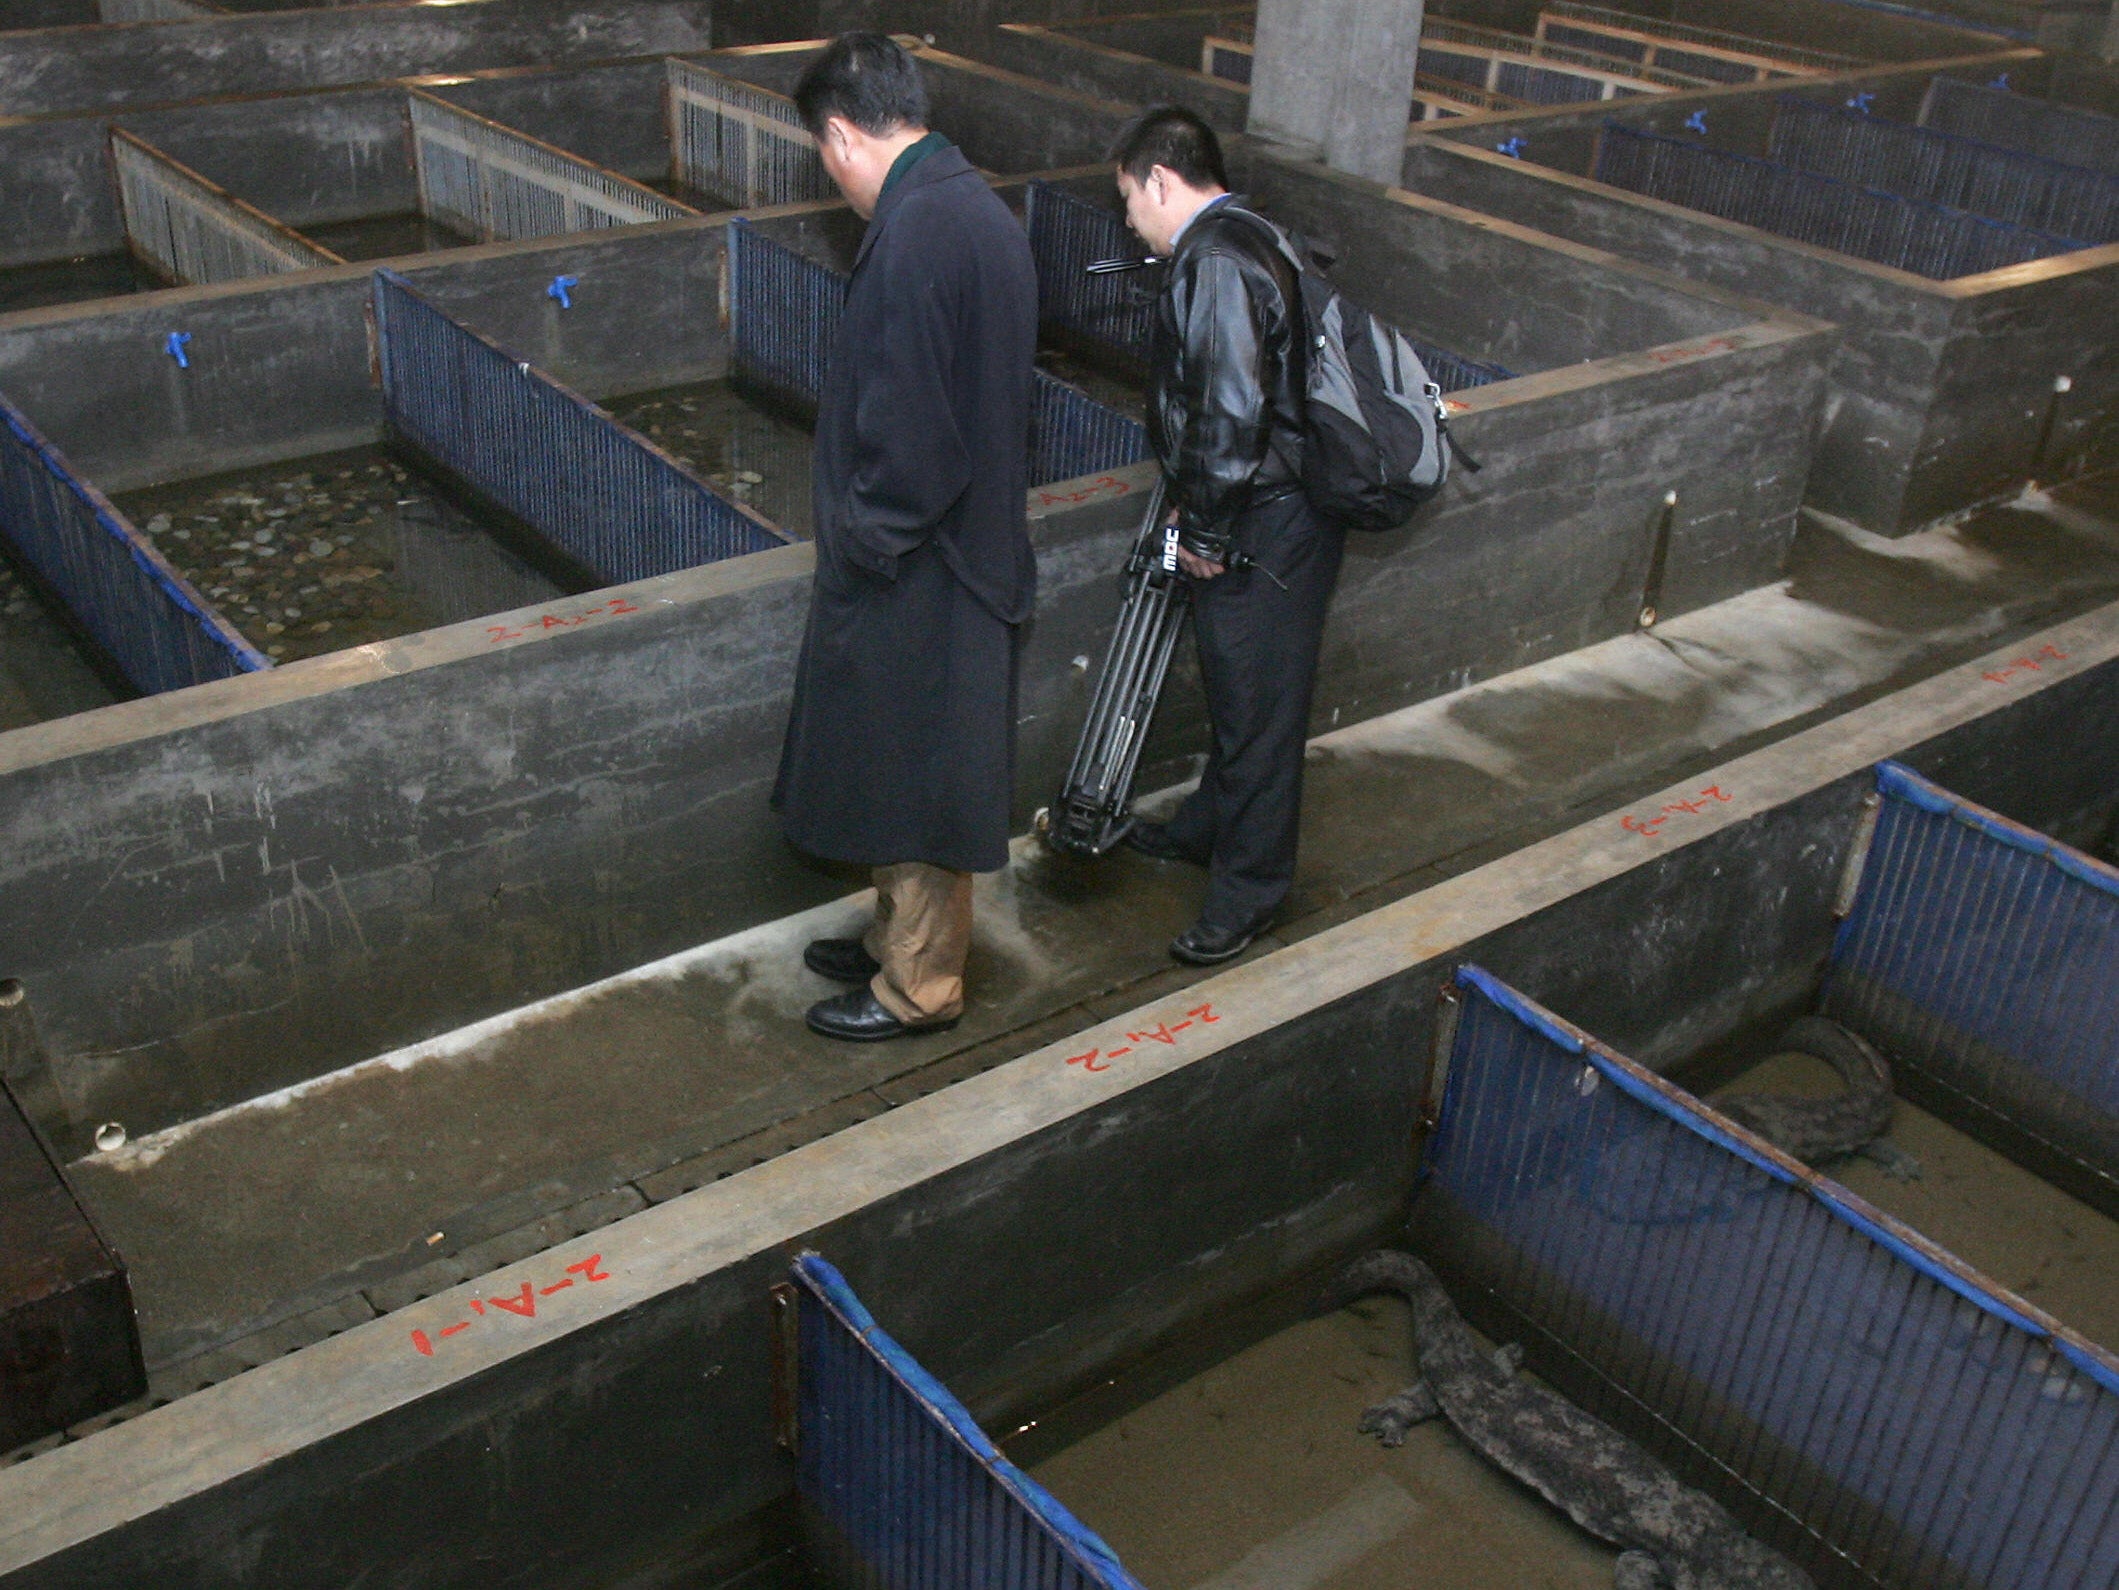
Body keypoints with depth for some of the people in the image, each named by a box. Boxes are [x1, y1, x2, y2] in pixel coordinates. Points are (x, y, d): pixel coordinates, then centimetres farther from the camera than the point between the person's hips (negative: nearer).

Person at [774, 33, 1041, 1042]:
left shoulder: (915, 232, -24)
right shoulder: (976, 208, 8)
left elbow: (908, 428, -27)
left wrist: (866, 538, -13)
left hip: (916, 577, -10)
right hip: (969, 545, 10)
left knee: (915, 776, 5)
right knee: (908, 768, 22)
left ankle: (919, 988, 22)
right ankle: (902, 939, 39)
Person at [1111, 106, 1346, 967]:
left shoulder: (1215, 264, -20)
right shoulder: (1245, 239, 13)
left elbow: (1233, 413, -27)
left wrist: (1206, 531, -16)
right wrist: (1199, 512, 17)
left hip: (1265, 532, -10)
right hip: (1265, 518, 10)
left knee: (1256, 708, 1)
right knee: (1233, 692, 24)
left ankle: (1248, 891, 14)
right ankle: (1207, 828, 41)